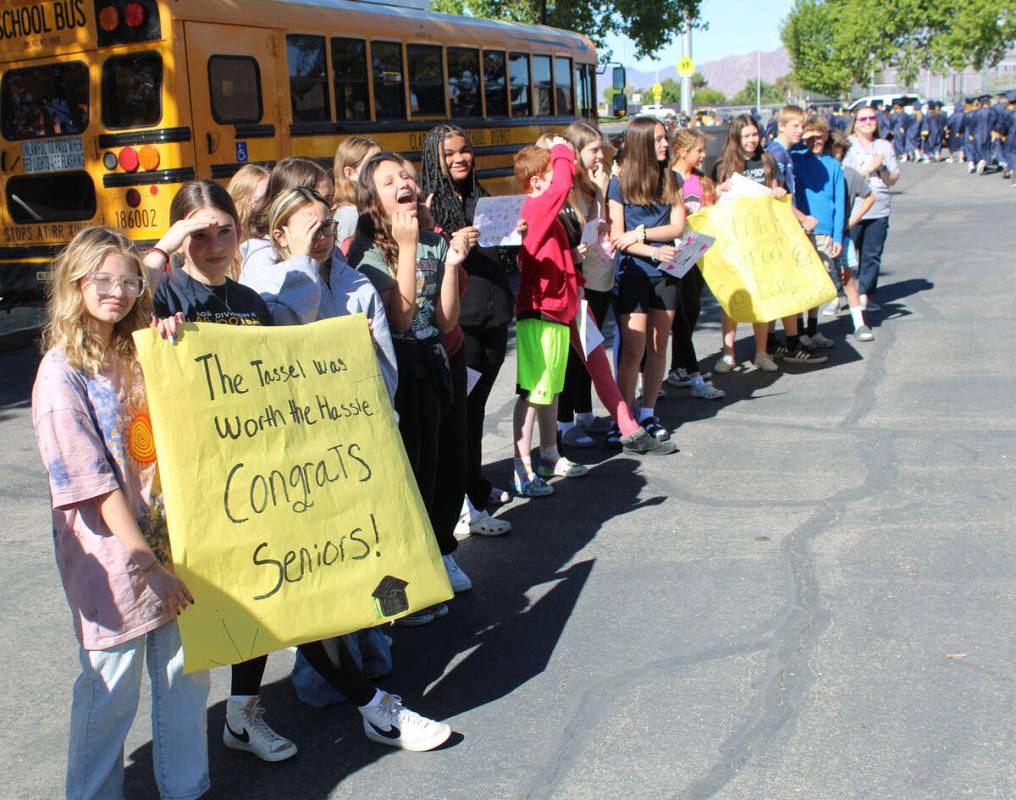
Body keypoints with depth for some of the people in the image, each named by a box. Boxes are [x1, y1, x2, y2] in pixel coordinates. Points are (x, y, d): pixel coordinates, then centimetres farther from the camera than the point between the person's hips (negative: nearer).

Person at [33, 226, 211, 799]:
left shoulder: (141, 354, 9)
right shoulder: (62, 370, -10)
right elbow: (92, 480, -15)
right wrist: (145, 562, -18)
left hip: (172, 543, 6)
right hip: (112, 558, -6)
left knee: (187, 674, 13)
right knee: (112, 689, 6)